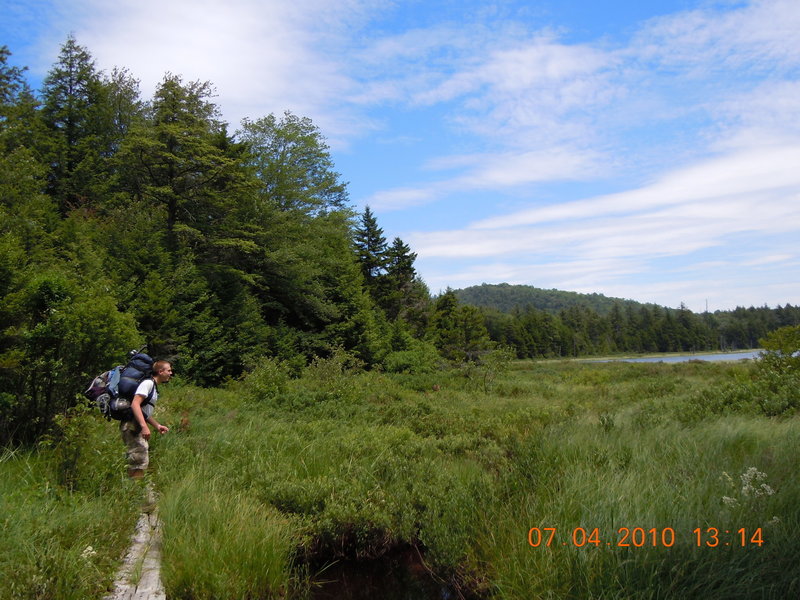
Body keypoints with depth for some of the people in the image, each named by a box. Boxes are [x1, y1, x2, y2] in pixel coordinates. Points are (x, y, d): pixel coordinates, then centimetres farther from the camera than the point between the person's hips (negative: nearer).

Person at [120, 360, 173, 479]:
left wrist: (157, 425, 17)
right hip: (132, 426, -10)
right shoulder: (148, 383, -11)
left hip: (137, 426, 10)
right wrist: (144, 426, -30)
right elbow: (135, 404, -23)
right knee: (140, 460, -12)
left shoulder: (154, 386, 19)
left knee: (142, 460, 15)